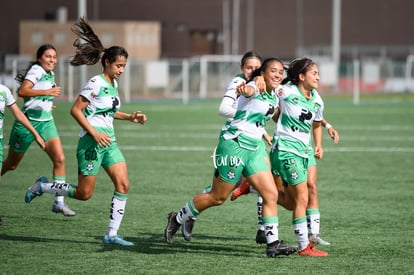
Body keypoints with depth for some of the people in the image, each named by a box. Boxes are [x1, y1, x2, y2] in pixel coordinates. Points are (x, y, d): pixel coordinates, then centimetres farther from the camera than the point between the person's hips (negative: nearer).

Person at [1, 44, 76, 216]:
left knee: (59, 159, -11)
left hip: (46, 122, 7)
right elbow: (22, 92, -30)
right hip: (28, 122, -7)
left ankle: (59, 202, -7)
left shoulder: (50, 74, 10)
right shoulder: (36, 70, -15)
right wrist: (46, 92, -35)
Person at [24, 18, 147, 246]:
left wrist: (130, 117, 15)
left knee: (123, 185, -6)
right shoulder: (96, 84, -14)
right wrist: (94, 133, -22)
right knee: (84, 194, -2)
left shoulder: (114, 84, 12)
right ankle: (41, 187, 20)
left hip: (109, 142, 8)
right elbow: (75, 110, -16)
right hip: (91, 142, -8)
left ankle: (111, 234, -2)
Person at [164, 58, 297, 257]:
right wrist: (244, 89, -63)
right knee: (217, 197, 1)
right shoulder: (255, 89, -14)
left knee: (271, 194, -2)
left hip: (252, 150, 8)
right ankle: (177, 219, 21)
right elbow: (248, 91, -41)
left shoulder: (273, 97, 12)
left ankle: (273, 243, -1)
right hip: (234, 146, -8)